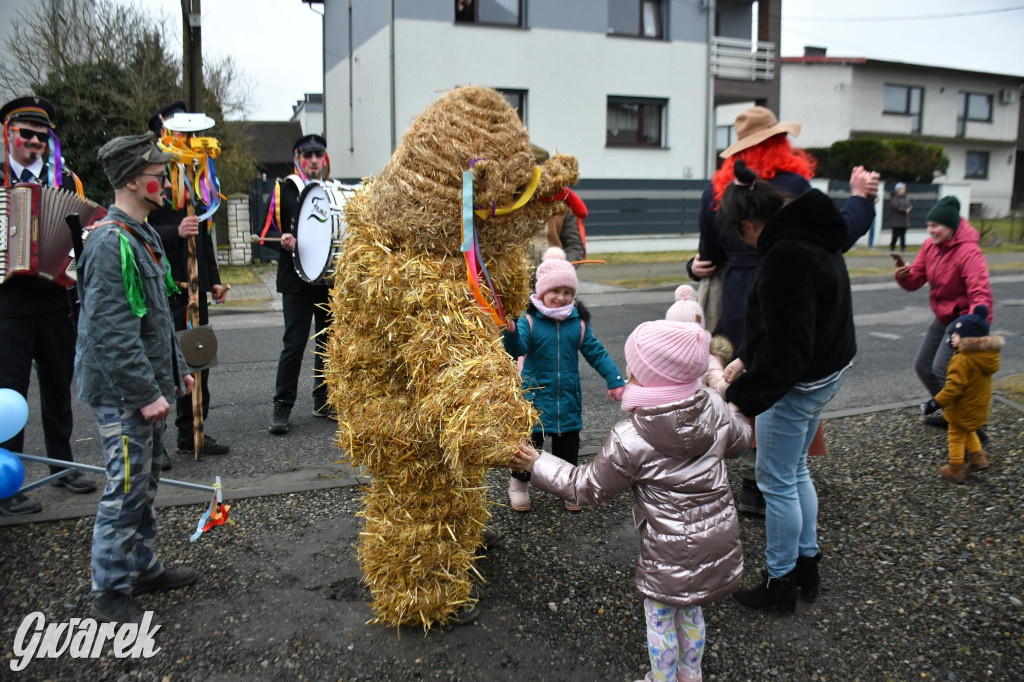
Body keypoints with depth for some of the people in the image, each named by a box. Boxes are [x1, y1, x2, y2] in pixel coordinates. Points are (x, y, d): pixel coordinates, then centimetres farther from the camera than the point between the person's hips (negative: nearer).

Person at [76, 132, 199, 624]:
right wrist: (146, 394, -22)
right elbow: (112, 332, -24)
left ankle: (143, 568, 34)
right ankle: (110, 591, 15)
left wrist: (176, 369, 18)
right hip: (123, 395, -10)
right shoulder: (110, 243, -20)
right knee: (126, 489, 0)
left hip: (149, 388, 10)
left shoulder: (144, 236, 12)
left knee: (144, 484, 19)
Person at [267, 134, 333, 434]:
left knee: (329, 342, 9)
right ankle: (282, 406, 6)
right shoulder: (285, 188, 3)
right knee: (294, 344, -4)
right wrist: (282, 240, -21)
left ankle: (324, 401, 22)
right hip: (297, 279, -4)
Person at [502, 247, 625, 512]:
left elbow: (597, 353, 6)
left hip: (569, 398, 3)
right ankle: (519, 483, 28)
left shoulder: (578, 324, 2)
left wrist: (615, 380, 0)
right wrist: (510, 332, -44)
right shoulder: (529, 321, -9)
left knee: (568, 445, 13)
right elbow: (517, 348, -23)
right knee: (529, 442, 7)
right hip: (535, 397, -3)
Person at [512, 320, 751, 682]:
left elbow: (589, 488, -11)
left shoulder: (630, 439, -25)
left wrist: (538, 464, -1)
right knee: (690, 611, 27)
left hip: (671, 552, -6)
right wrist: (734, 412, 32)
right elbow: (740, 439, 12)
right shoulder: (715, 407, -10)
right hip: (720, 539, 7)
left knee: (660, 618, 17)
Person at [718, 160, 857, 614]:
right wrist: (746, 358, 13)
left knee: (776, 482, 6)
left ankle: (780, 584, 22)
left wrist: (743, 397, -24)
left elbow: (786, 349, -29)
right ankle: (807, 565, 37)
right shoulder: (813, 237, 6)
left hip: (796, 384, -10)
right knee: (795, 471, 23)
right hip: (830, 368, 10)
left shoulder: (785, 257, -27)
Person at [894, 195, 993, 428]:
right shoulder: (930, 246, -1)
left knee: (942, 369, -19)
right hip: (942, 317, 9)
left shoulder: (969, 253, -23)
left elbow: (981, 295, -31)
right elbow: (915, 281, 0)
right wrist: (903, 275, -24)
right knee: (923, 366, 12)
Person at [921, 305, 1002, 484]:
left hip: (963, 409, -8)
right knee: (968, 432, 30)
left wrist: (935, 403, -26)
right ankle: (977, 458, 31)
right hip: (980, 406, 8)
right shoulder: (987, 355, -4)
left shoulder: (962, 360, -30)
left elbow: (954, 387, -31)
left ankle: (955, 470, 17)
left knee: (956, 436, 8)